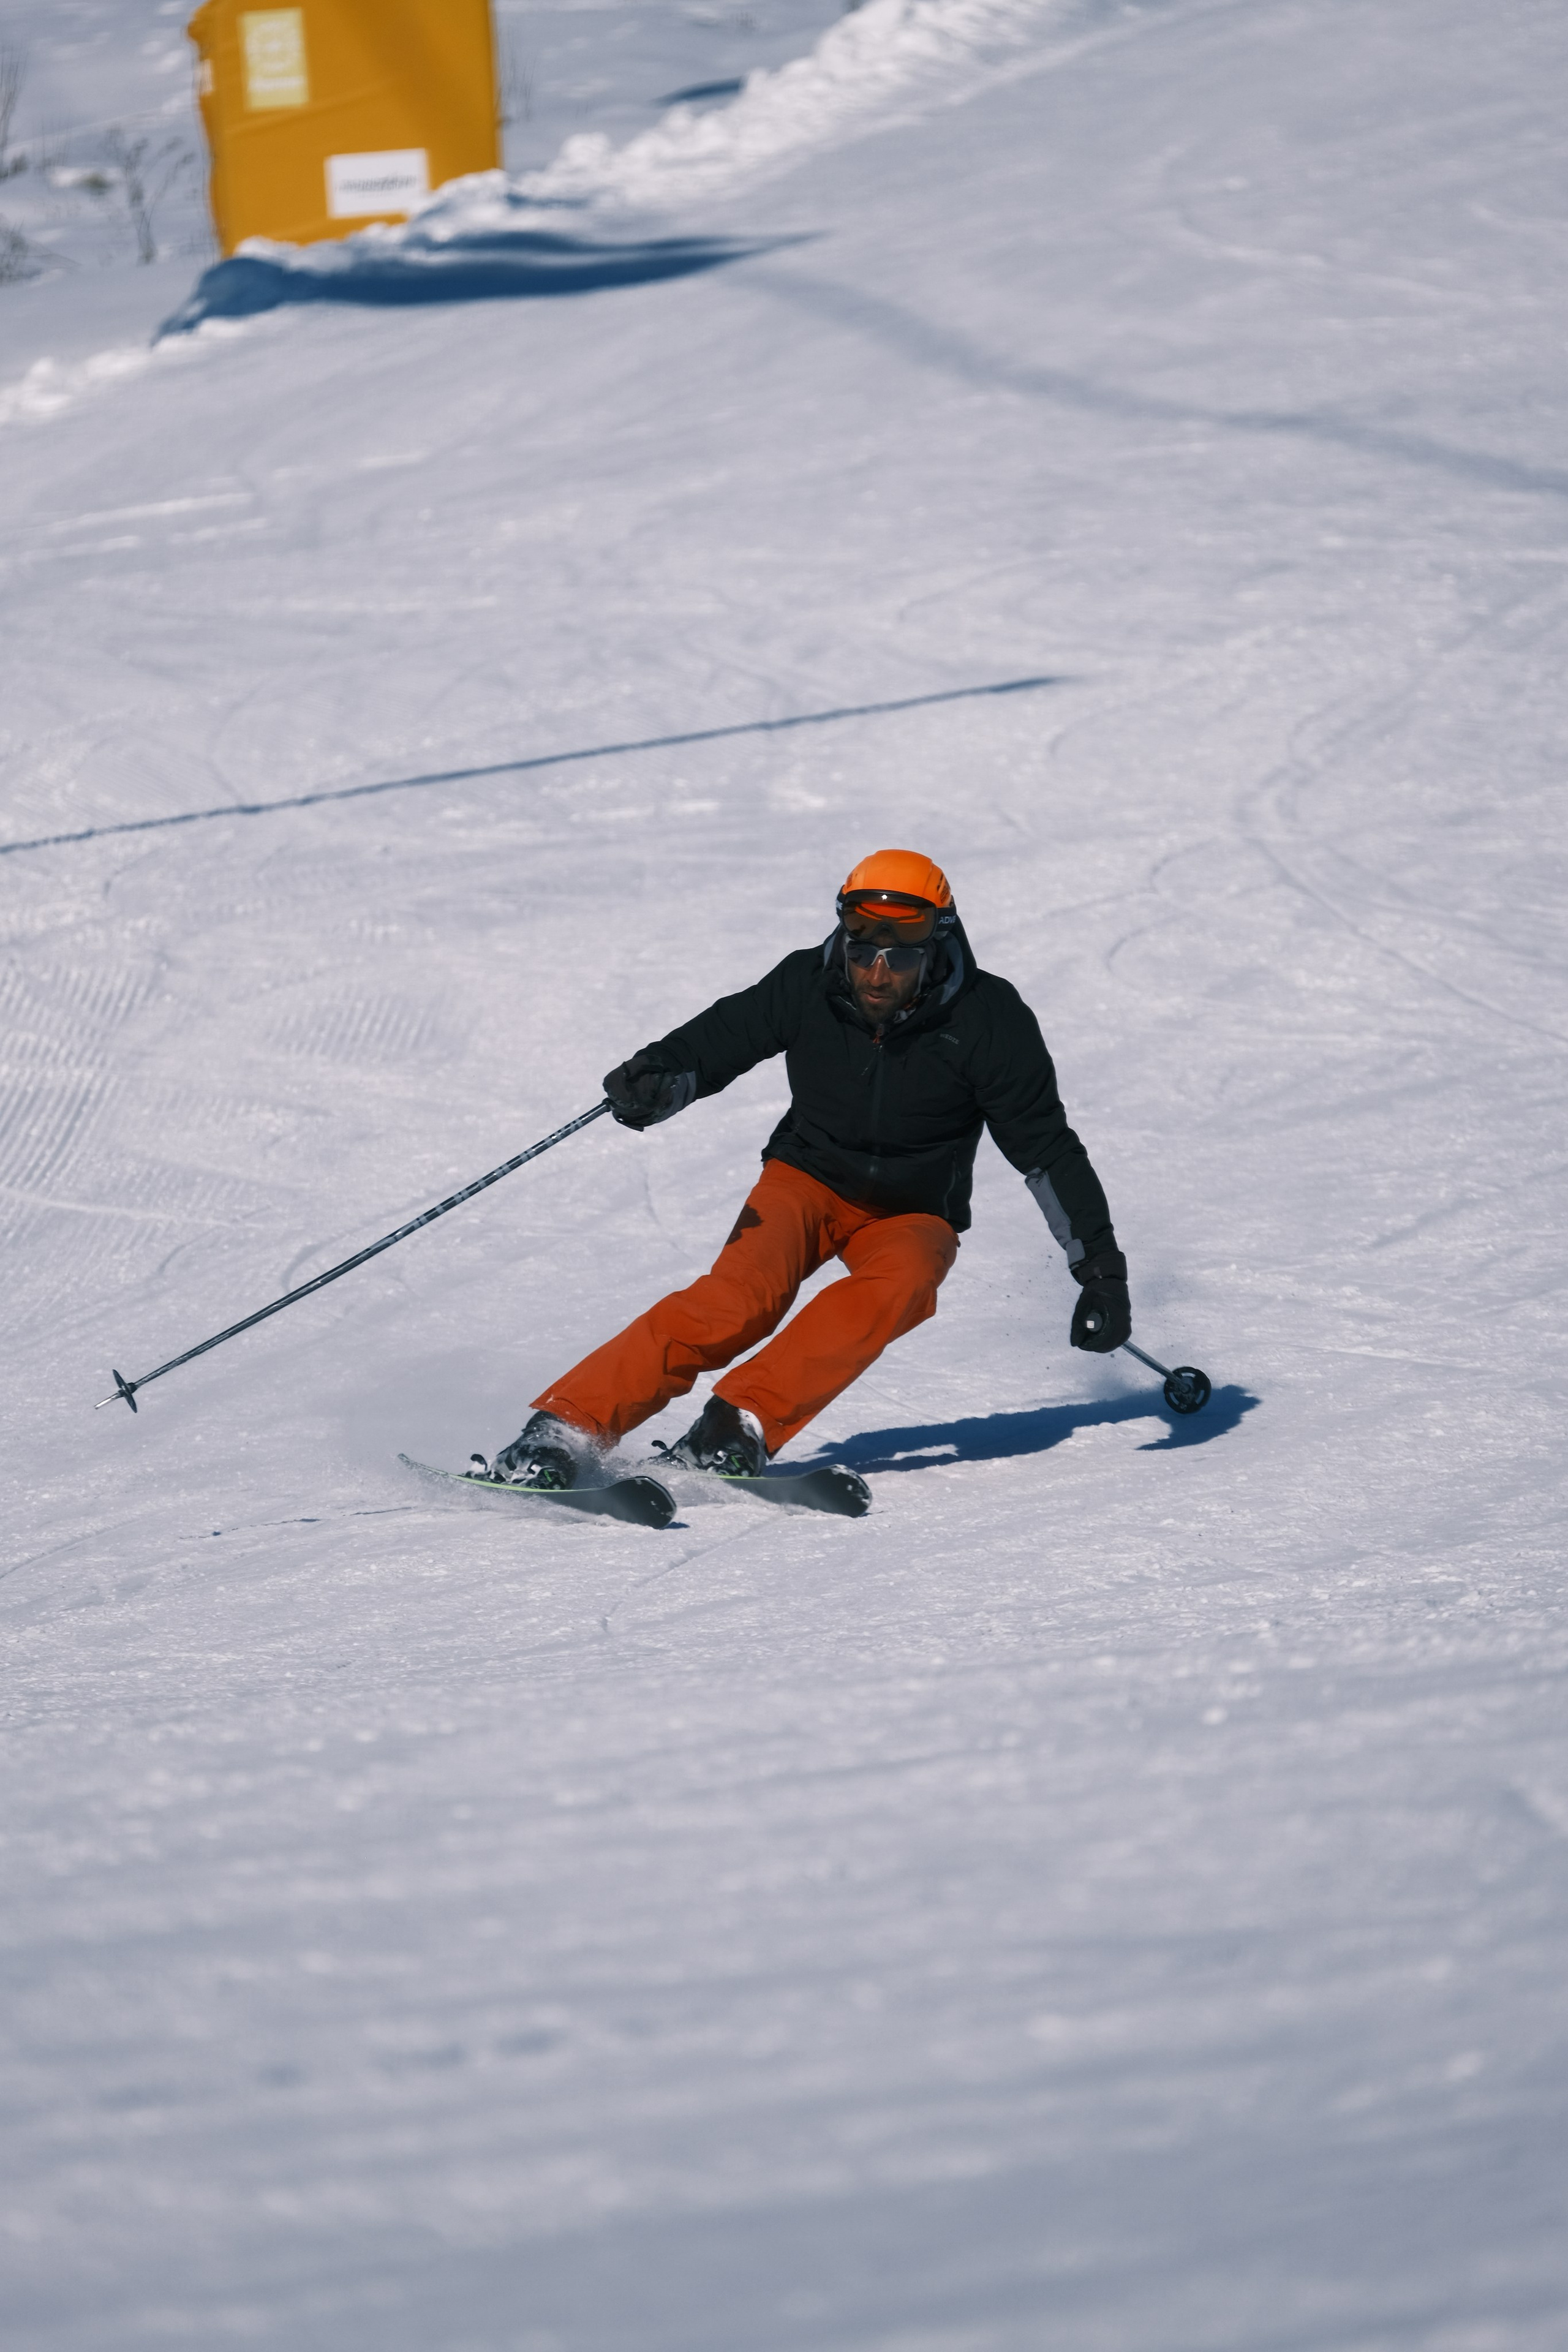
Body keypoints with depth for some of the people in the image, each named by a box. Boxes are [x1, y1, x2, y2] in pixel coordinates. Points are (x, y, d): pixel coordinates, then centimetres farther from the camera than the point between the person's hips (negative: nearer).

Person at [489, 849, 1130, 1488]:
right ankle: (566, 1428, -33)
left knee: (892, 1289, -35)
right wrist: (653, 1081, -24)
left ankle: (741, 1425, -39)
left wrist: (1100, 1265, -13)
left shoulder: (986, 1022, -17)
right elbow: (715, 1040, -2)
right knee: (741, 1297, -29)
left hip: (914, 1216, 0)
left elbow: (1047, 1150, -10)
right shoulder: (807, 987, -14)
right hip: (808, 1180, 0)